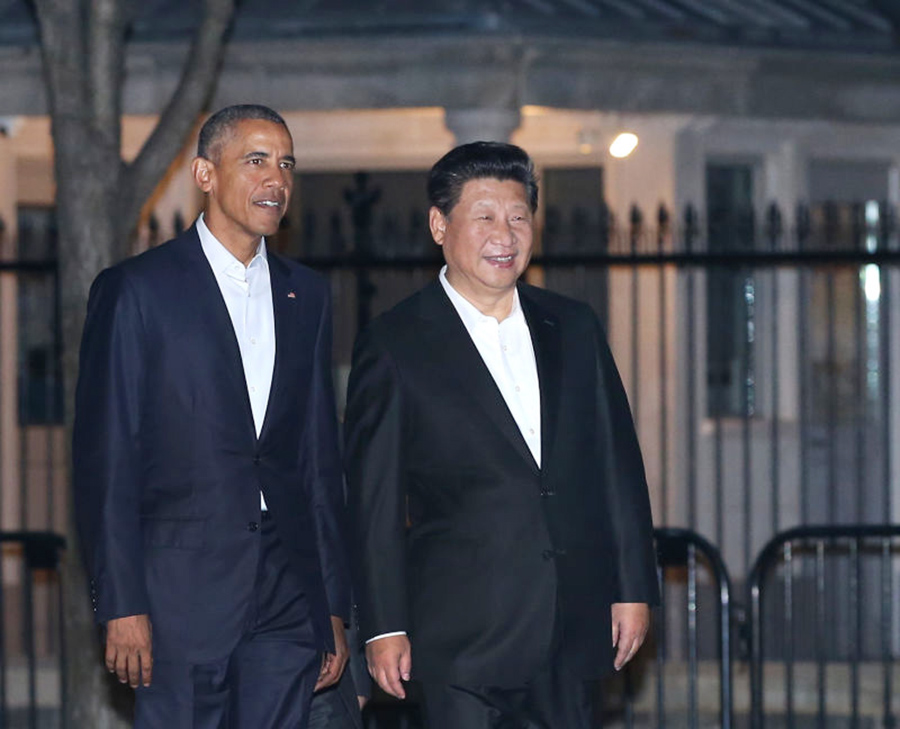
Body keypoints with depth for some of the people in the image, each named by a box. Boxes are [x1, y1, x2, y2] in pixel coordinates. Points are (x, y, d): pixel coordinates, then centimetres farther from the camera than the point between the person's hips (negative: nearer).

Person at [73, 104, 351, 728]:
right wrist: (122, 606, -11)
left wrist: (335, 605, 12)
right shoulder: (136, 290, -2)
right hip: (181, 595, -4)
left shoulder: (306, 296, 14)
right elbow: (104, 458, -4)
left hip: (290, 599, 4)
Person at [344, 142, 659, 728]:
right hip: (464, 635, -4)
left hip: (572, 628, 4)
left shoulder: (574, 329, 12)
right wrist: (384, 627, -6)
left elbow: (617, 462, 13)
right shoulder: (394, 346, -1)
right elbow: (375, 499, -2)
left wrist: (633, 589, 8)